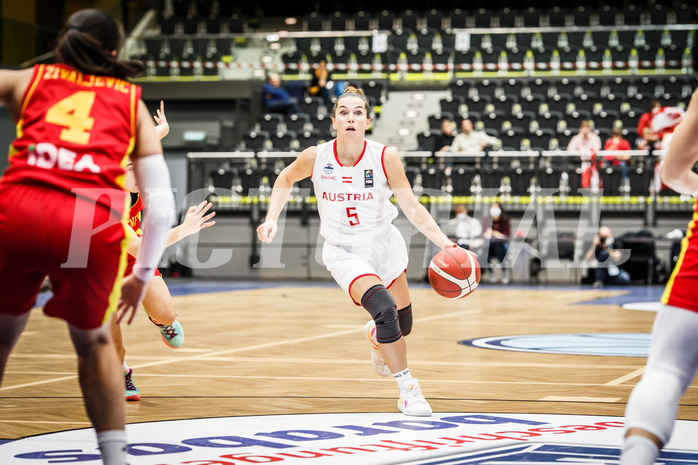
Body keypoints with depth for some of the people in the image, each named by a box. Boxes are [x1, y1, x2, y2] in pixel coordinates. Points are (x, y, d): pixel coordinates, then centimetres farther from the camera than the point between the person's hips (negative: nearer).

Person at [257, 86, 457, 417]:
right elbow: (286, 179, 5)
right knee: (385, 310, -26)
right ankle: (408, 390, -11)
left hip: (384, 243, 3)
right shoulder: (315, 157, -16)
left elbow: (412, 207, -15)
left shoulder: (385, 157, -18)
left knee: (402, 325, 15)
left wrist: (444, 242, -26)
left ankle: (375, 336, 54)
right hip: (344, 251, -2)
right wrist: (272, 219, -6)